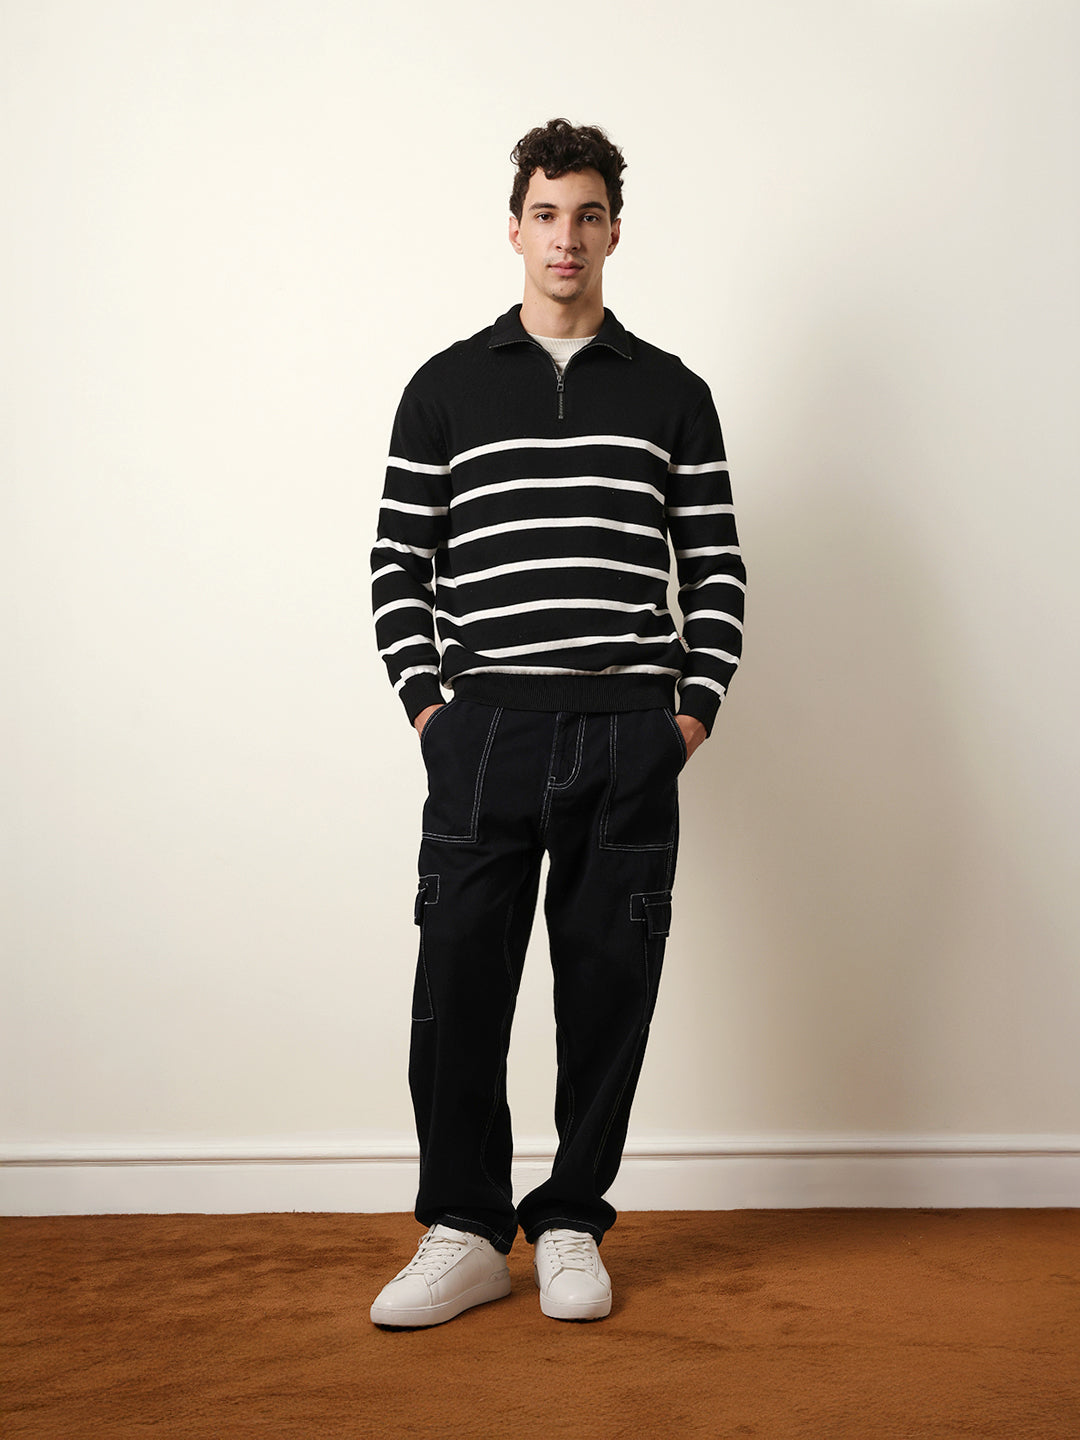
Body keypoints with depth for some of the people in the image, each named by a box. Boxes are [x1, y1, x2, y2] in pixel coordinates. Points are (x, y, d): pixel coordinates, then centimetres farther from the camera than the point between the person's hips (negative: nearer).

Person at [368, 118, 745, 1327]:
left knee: (608, 985, 4)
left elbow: (716, 566, 10)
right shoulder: (446, 388, 9)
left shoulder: (671, 393, 11)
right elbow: (400, 560, 8)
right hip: (484, 730, 0)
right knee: (458, 979, -1)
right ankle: (464, 1233, 12)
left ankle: (570, 1225, 19)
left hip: (629, 739, 1)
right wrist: (424, 700, -1)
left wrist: (696, 707, 0)